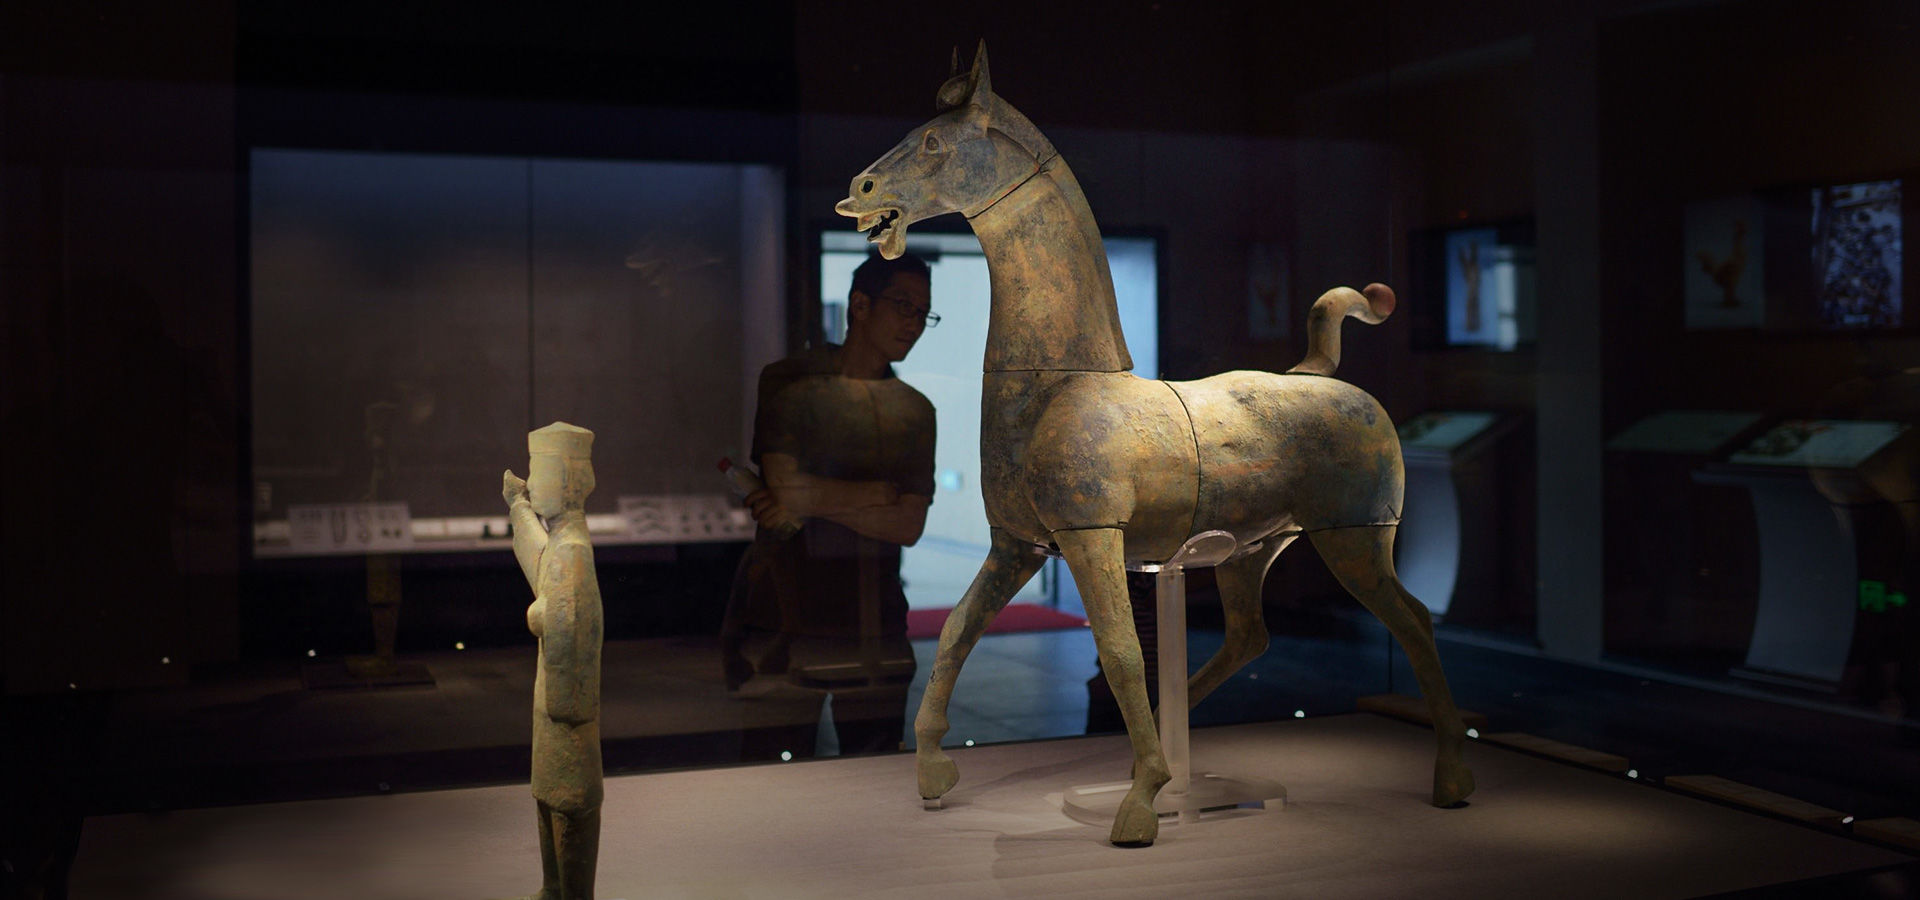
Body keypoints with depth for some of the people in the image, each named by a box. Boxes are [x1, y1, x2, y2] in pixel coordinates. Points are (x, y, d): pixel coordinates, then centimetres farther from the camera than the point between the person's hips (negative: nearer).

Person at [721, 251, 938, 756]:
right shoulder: (788, 382, 0)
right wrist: (879, 493, -4)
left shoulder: (915, 411, 12)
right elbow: (785, 484, -14)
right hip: (781, 618, -4)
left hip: (875, 625, 4)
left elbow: (909, 526, 1)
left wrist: (817, 502, -10)